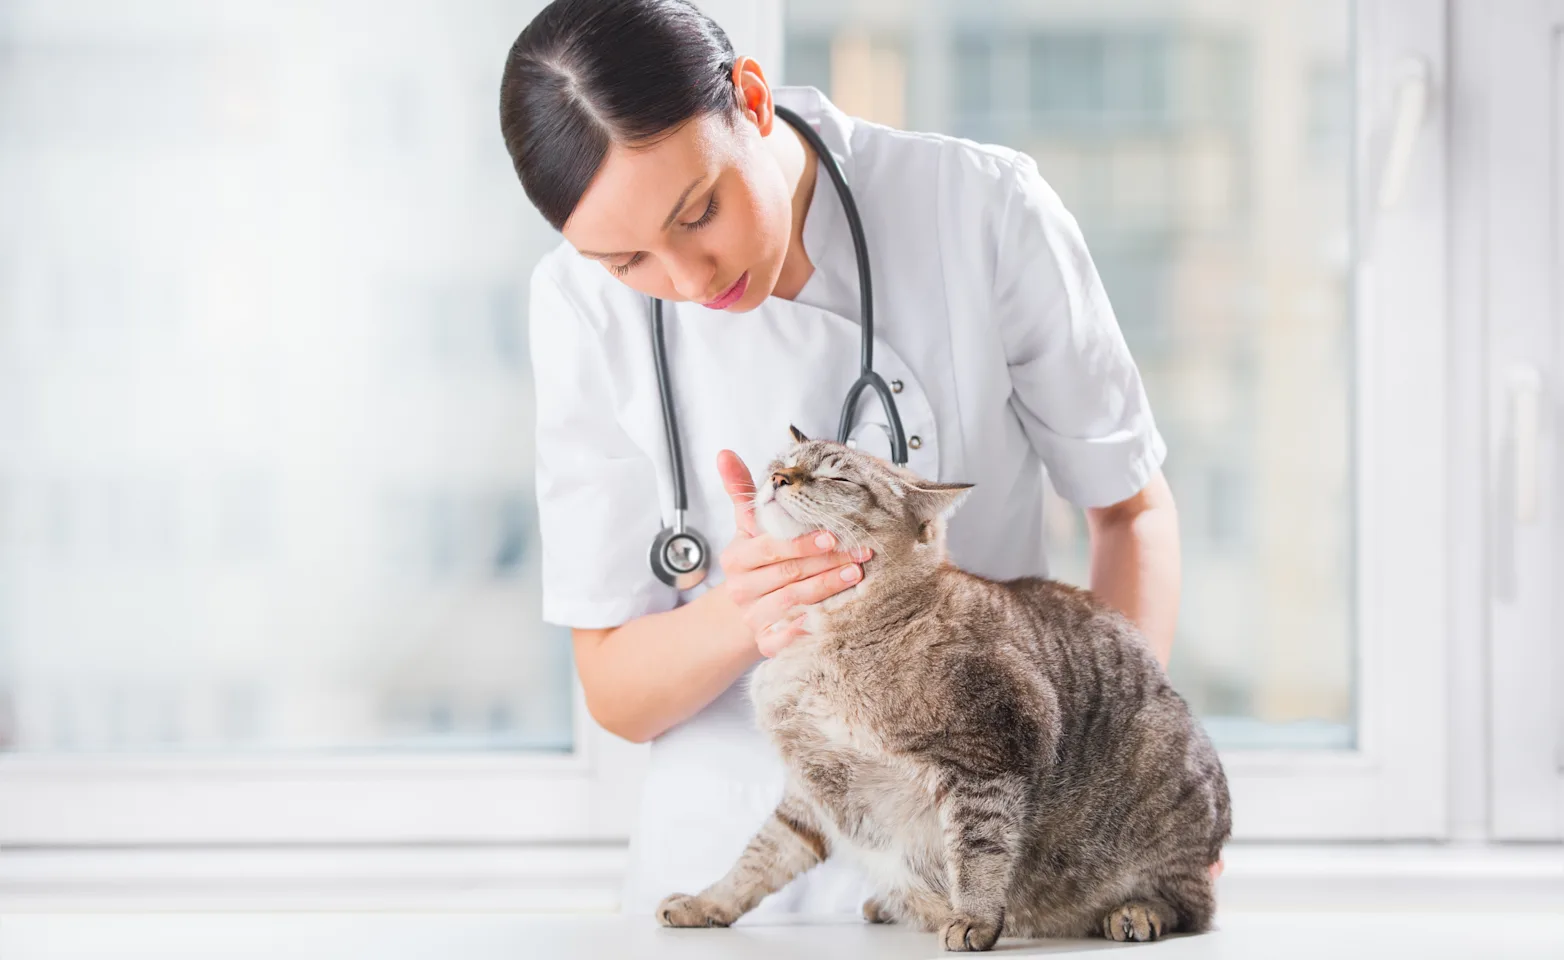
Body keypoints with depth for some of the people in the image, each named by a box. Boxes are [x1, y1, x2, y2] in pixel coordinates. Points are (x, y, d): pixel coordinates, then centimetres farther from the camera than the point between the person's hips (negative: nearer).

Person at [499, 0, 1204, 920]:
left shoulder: (984, 208, -10)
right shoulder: (584, 305, -6)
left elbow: (1131, 505, 3)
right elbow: (614, 689, -2)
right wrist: (737, 618, -24)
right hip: (734, 839, 0)